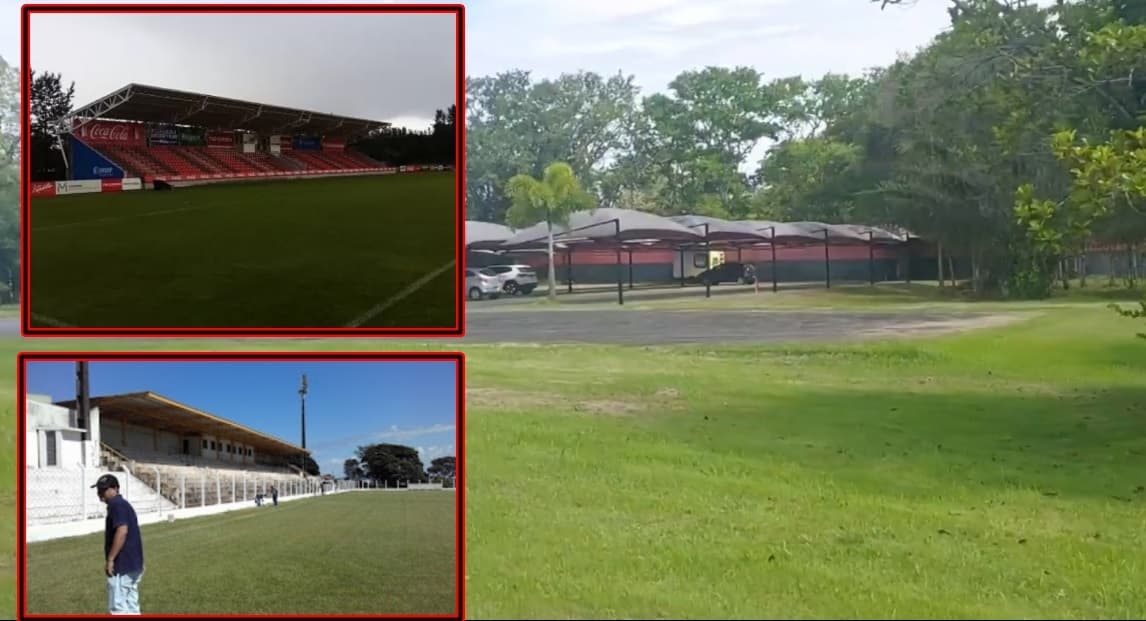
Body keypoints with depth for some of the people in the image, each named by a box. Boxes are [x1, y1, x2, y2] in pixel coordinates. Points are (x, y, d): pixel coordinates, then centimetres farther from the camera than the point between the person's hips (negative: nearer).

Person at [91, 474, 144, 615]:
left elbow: (122, 531, -26)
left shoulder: (116, 504, -13)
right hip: (133, 564, 10)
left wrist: (110, 559, -23)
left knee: (118, 608, -8)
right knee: (131, 607, 13)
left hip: (122, 565, -10)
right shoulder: (124, 504, 19)